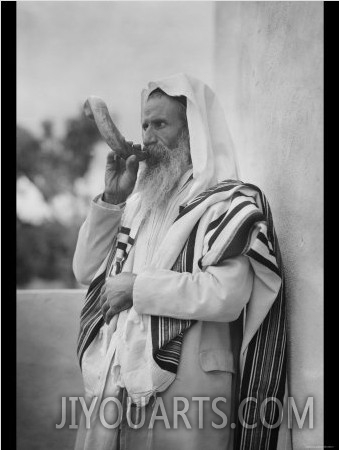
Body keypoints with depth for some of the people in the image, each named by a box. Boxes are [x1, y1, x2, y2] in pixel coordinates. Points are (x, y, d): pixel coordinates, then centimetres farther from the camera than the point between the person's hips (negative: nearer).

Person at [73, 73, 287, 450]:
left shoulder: (231, 203, -5)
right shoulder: (142, 201, 16)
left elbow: (226, 296, -20)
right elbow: (85, 270, 15)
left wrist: (137, 287, -13)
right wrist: (111, 199, 4)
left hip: (185, 390, -6)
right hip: (111, 383, 6)